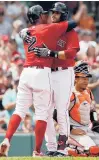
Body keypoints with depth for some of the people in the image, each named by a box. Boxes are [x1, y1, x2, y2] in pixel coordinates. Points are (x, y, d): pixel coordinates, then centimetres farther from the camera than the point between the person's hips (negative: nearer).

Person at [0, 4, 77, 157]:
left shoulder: (25, 32, 15)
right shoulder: (48, 29, -1)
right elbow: (73, 24, 1)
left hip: (26, 72, 5)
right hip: (42, 72, -5)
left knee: (20, 110, 6)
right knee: (42, 113, -1)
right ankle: (37, 151, -3)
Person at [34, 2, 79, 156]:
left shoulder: (70, 33, -3)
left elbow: (71, 53, -18)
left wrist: (50, 53, -28)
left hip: (64, 74, -6)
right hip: (48, 73, 6)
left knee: (62, 112, -10)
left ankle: (62, 148, -8)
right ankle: (51, 148, 9)